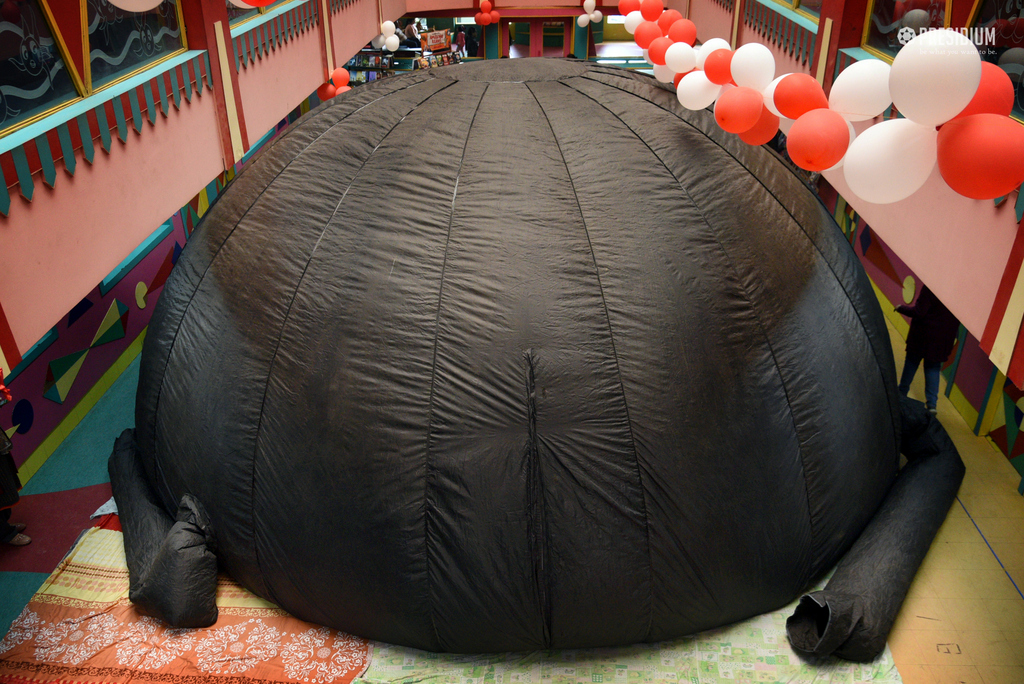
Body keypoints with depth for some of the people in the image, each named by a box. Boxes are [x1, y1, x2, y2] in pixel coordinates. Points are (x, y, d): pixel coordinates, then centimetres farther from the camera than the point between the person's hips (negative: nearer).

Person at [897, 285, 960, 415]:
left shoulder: (930, 286, -21)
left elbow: (919, 312, -19)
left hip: (922, 335, -4)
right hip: (944, 339, 4)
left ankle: (902, 393, 26)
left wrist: (901, 308, -4)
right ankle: (932, 403, 3)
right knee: (934, 367, 11)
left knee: (912, 362, 15)